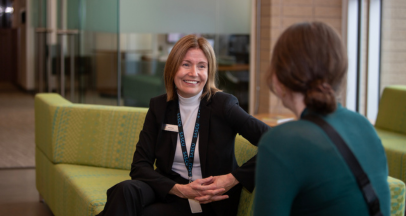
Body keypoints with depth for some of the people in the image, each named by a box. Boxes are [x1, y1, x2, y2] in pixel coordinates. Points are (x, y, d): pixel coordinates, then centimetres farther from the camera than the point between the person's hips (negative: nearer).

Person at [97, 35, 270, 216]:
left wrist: (233, 179, -21)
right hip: (169, 189, 3)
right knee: (126, 191, -30)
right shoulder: (159, 106, 3)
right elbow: (140, 165, -4)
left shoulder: (223, 104, -7)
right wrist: (181, 189, -19)